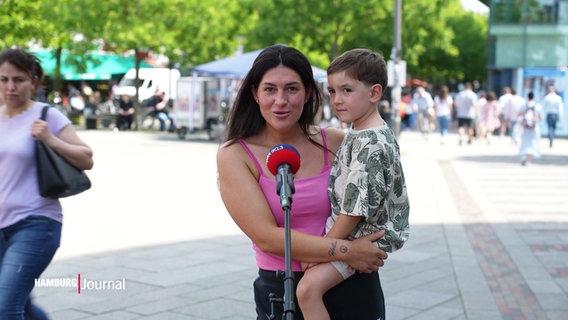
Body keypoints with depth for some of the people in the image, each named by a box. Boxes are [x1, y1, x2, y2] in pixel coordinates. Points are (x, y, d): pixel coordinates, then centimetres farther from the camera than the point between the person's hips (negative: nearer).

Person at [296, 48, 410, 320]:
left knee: (309, 287, -23)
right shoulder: (356, 132, 8)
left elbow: (355, 209, -23)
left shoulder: (370, 144, -23)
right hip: (345, 226, 11)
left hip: (362, 236, -11)